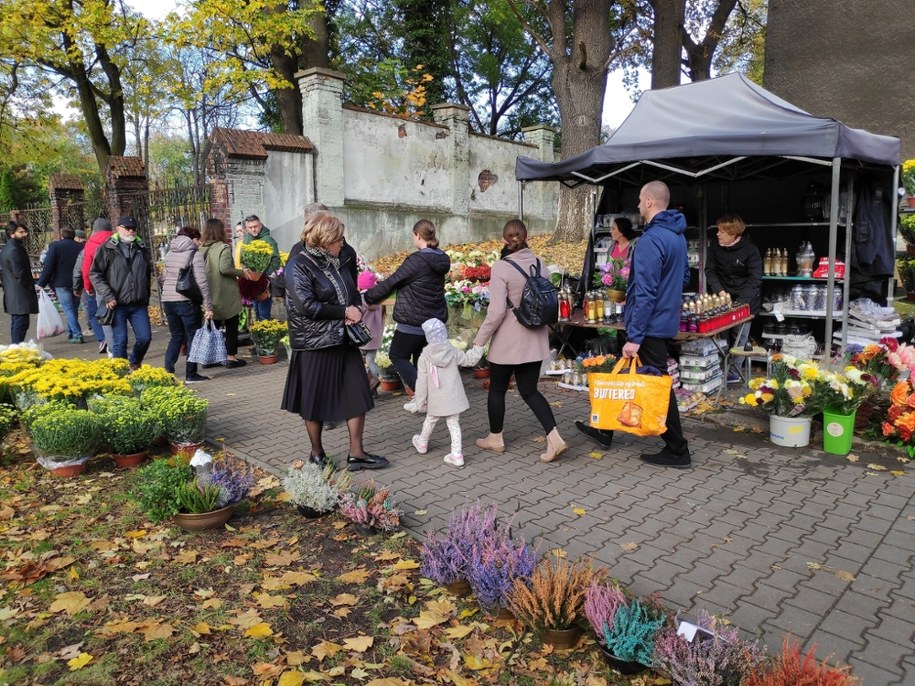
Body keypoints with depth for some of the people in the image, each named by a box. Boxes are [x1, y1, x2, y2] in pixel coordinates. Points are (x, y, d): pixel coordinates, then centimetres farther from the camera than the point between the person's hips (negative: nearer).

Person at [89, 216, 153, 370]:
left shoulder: (142, 249, 12)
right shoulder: (107, 249, -2)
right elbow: (94, 274, -4)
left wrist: (146, 298, 19)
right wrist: (108, 297, -12)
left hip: (139, 305, 4)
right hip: (117, 305, -4)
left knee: (145, 337, 2)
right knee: (120, 341, 0)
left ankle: (134, 362, 29)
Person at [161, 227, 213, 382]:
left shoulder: (169, 254, 12)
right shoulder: (195, 255, -7)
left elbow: (163, 279, 16)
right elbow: (202, 283, -13)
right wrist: (208, 307, -11)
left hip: (168, 300, 6)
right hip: (187, 301, -6)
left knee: (176, 336, 17)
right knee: (193, 336, 5)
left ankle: (168, 371, 10)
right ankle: (191, 374, 7)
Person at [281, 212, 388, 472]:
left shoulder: (334, 263, 10)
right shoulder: (298, 266, -13)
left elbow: (353, 293, 17)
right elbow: (307, 305, -22)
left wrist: (356, 311, -6)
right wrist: (345, 311, -17)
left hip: (344, 341, 7)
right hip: (315, 345, -7)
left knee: (357, 396, 6)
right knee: (316, 402, 7)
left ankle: (356, 454, 15)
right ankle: (317, 454, 26)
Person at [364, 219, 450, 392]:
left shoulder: (416, 260, -20)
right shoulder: (441, 260, 4)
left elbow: (391, 283, -13)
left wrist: (367, 297, 0)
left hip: (413, 323, -7)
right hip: (435, 320, 8)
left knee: (397, 356, 10)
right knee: (421, 360, 19)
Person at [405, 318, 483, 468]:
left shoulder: (425, 357, -9)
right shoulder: (453, 351, -2)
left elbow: (422, 381, -8)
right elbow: (469, 360, 9)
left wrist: (420, 401, -1)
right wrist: (478, 348, 24)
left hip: (436, 400, -1)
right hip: (454, 397, 2)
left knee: (430, 420, 19)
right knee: (454, 423, 6)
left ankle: (422, 443, 42)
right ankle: (457, 454, 1)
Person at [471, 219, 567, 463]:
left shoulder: (501, 267, -15)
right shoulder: (539, 263, 2)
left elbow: (497, 311, -19)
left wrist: (479, 340, -9)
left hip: (507, 342, -5)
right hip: (535, 341, 5)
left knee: (497, 390, 14)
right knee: (529, 391, 12)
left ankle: (495, 438, 28)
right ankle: (554, 438, 0)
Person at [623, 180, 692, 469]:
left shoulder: (651, 239, -21)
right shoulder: (677, 235, 10)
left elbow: (645, 293, -25)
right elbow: (684, 277, 21)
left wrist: (634, 337, -23)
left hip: (650, 326, -10)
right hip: (666, 321, 10)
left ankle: (677, 451, 9)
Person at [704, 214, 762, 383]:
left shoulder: (750, 250, -13)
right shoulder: (715, 248, -2)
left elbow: (755, 279, -14)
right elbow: (710, 271, -3)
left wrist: (740, 302, -22)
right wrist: (720, 292, -19)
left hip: (744, 301, -3)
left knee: (739, 339, 0)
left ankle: (733, 372, 9)